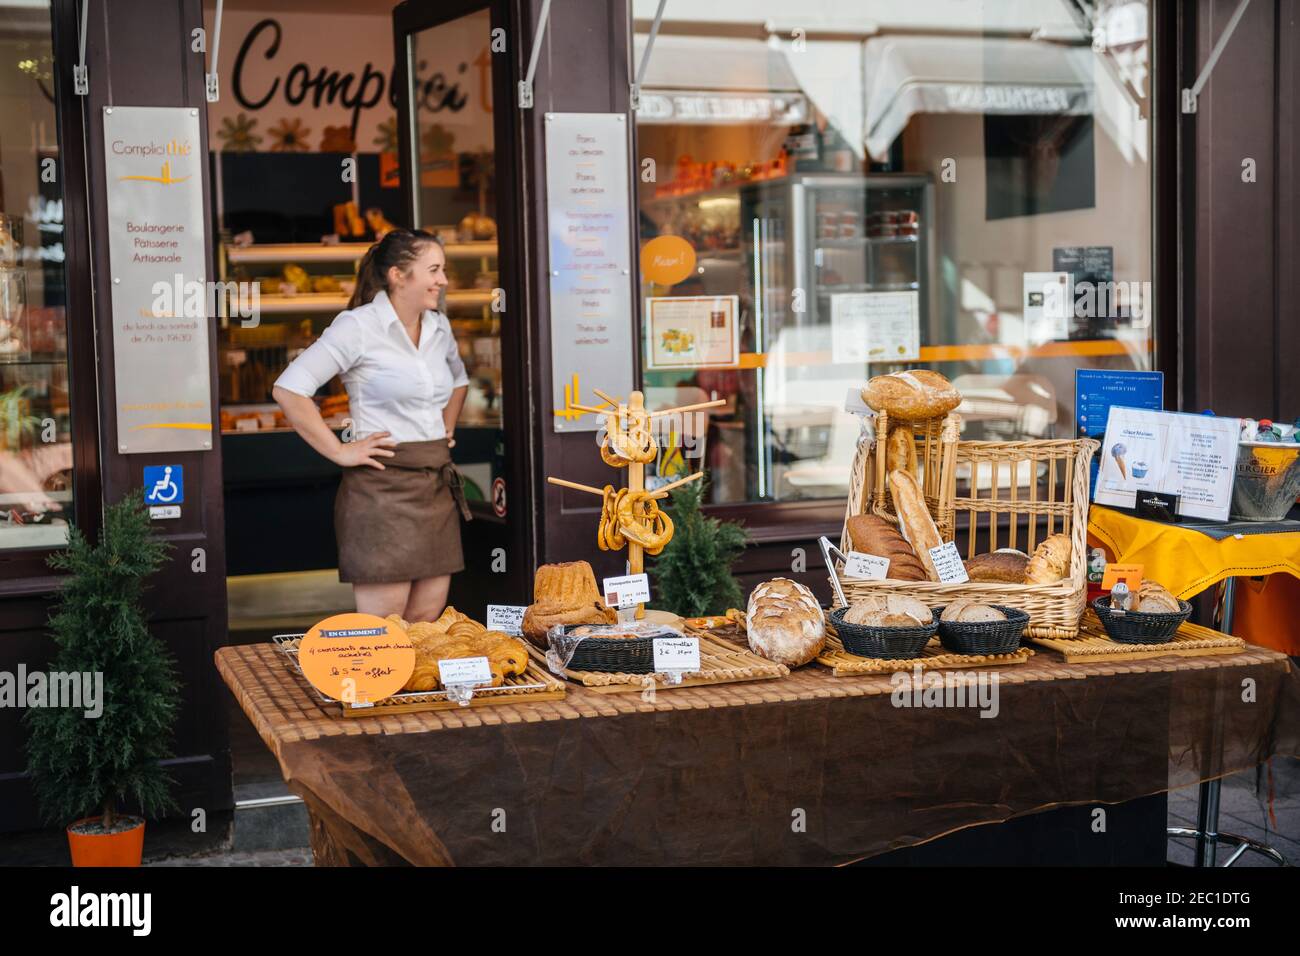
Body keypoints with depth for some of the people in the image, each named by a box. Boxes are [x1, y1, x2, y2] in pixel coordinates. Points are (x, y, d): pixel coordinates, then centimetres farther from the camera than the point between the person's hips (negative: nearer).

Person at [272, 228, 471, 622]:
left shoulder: (439, 327, 12)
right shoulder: (358, 326, -10)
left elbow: (459, 380, 34)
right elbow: (288, 390, -16)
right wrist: (339, 452, -14)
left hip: (438, 485, 7)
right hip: (383, 486, -7)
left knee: (427, 621, 9)